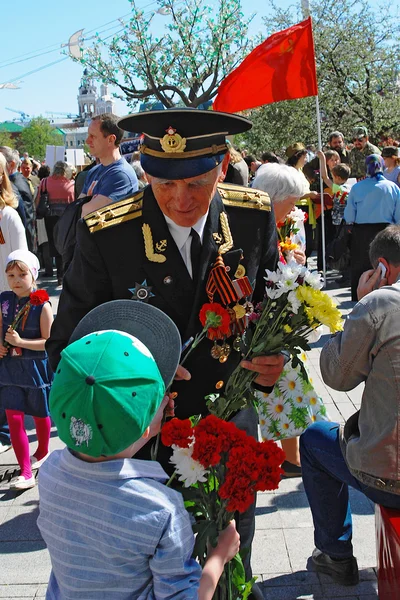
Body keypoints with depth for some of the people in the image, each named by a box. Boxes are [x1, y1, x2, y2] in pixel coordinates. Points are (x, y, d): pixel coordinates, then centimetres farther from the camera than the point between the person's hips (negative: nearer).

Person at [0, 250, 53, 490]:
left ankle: (42, 452, 44)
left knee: (40, 414, 16)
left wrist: (20, 342, -23)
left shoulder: (42, 305, -16)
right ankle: (26, 473, 7)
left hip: (36, 368, -3)